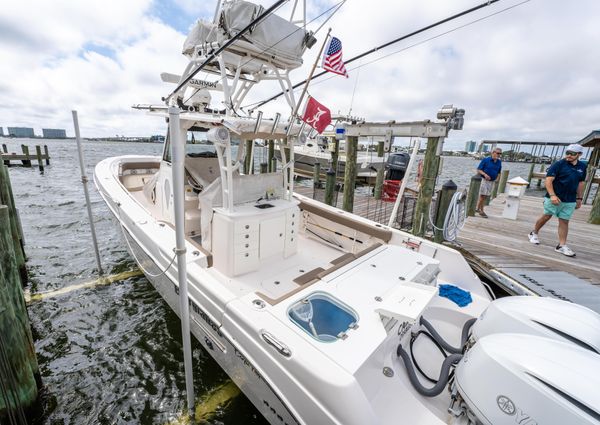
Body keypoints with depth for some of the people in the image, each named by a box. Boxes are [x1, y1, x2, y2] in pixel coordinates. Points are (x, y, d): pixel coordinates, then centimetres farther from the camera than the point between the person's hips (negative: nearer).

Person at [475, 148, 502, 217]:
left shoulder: (499, 162, 8)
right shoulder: (485, 160, -7)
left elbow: (499, 172, 18)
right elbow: (478, 170, -8)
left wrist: (497, 178, 1)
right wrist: (485, 174, -22)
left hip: (492, 182, 5)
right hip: (484, 180, -5)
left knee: (485, 196, 8)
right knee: (482, 195, -6)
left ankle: (477, 209, 17)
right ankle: (481, 211, 6)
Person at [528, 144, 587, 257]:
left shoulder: (582, 167, 9)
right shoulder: (558, 164, -8)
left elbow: (580, 183, 17)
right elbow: (548, 181, -14)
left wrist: (579, 198, 15)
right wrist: (552, 195, -23)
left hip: (570, 201, 4)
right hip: (554, 198, -4)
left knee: (564, 221, 4)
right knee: (547, 216, 5)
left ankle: (562, 246, 6)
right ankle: (534, 233, 25)